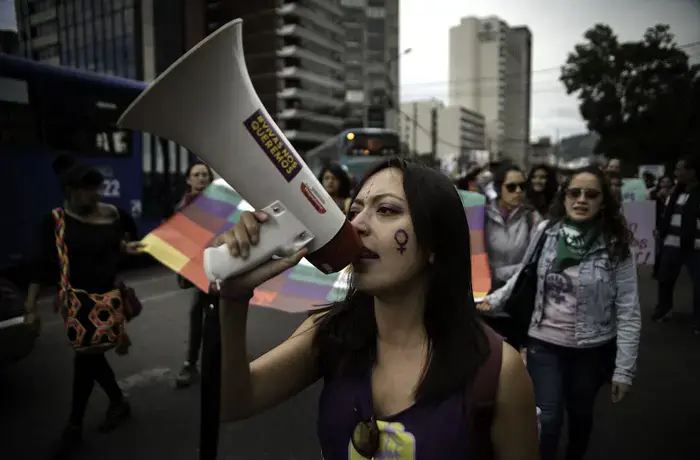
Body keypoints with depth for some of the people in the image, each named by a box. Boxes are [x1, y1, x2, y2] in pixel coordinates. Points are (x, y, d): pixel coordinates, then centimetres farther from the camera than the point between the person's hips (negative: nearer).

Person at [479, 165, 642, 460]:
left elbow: (628, 312, -10)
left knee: (580, 414, 19)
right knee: (547, 419, -2)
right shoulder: (546, 232, -7)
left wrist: (624, 370, -10)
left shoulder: (616, 247, -12)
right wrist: (493, 301, 0)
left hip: (592, 349, 0)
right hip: (544, 344, 0)